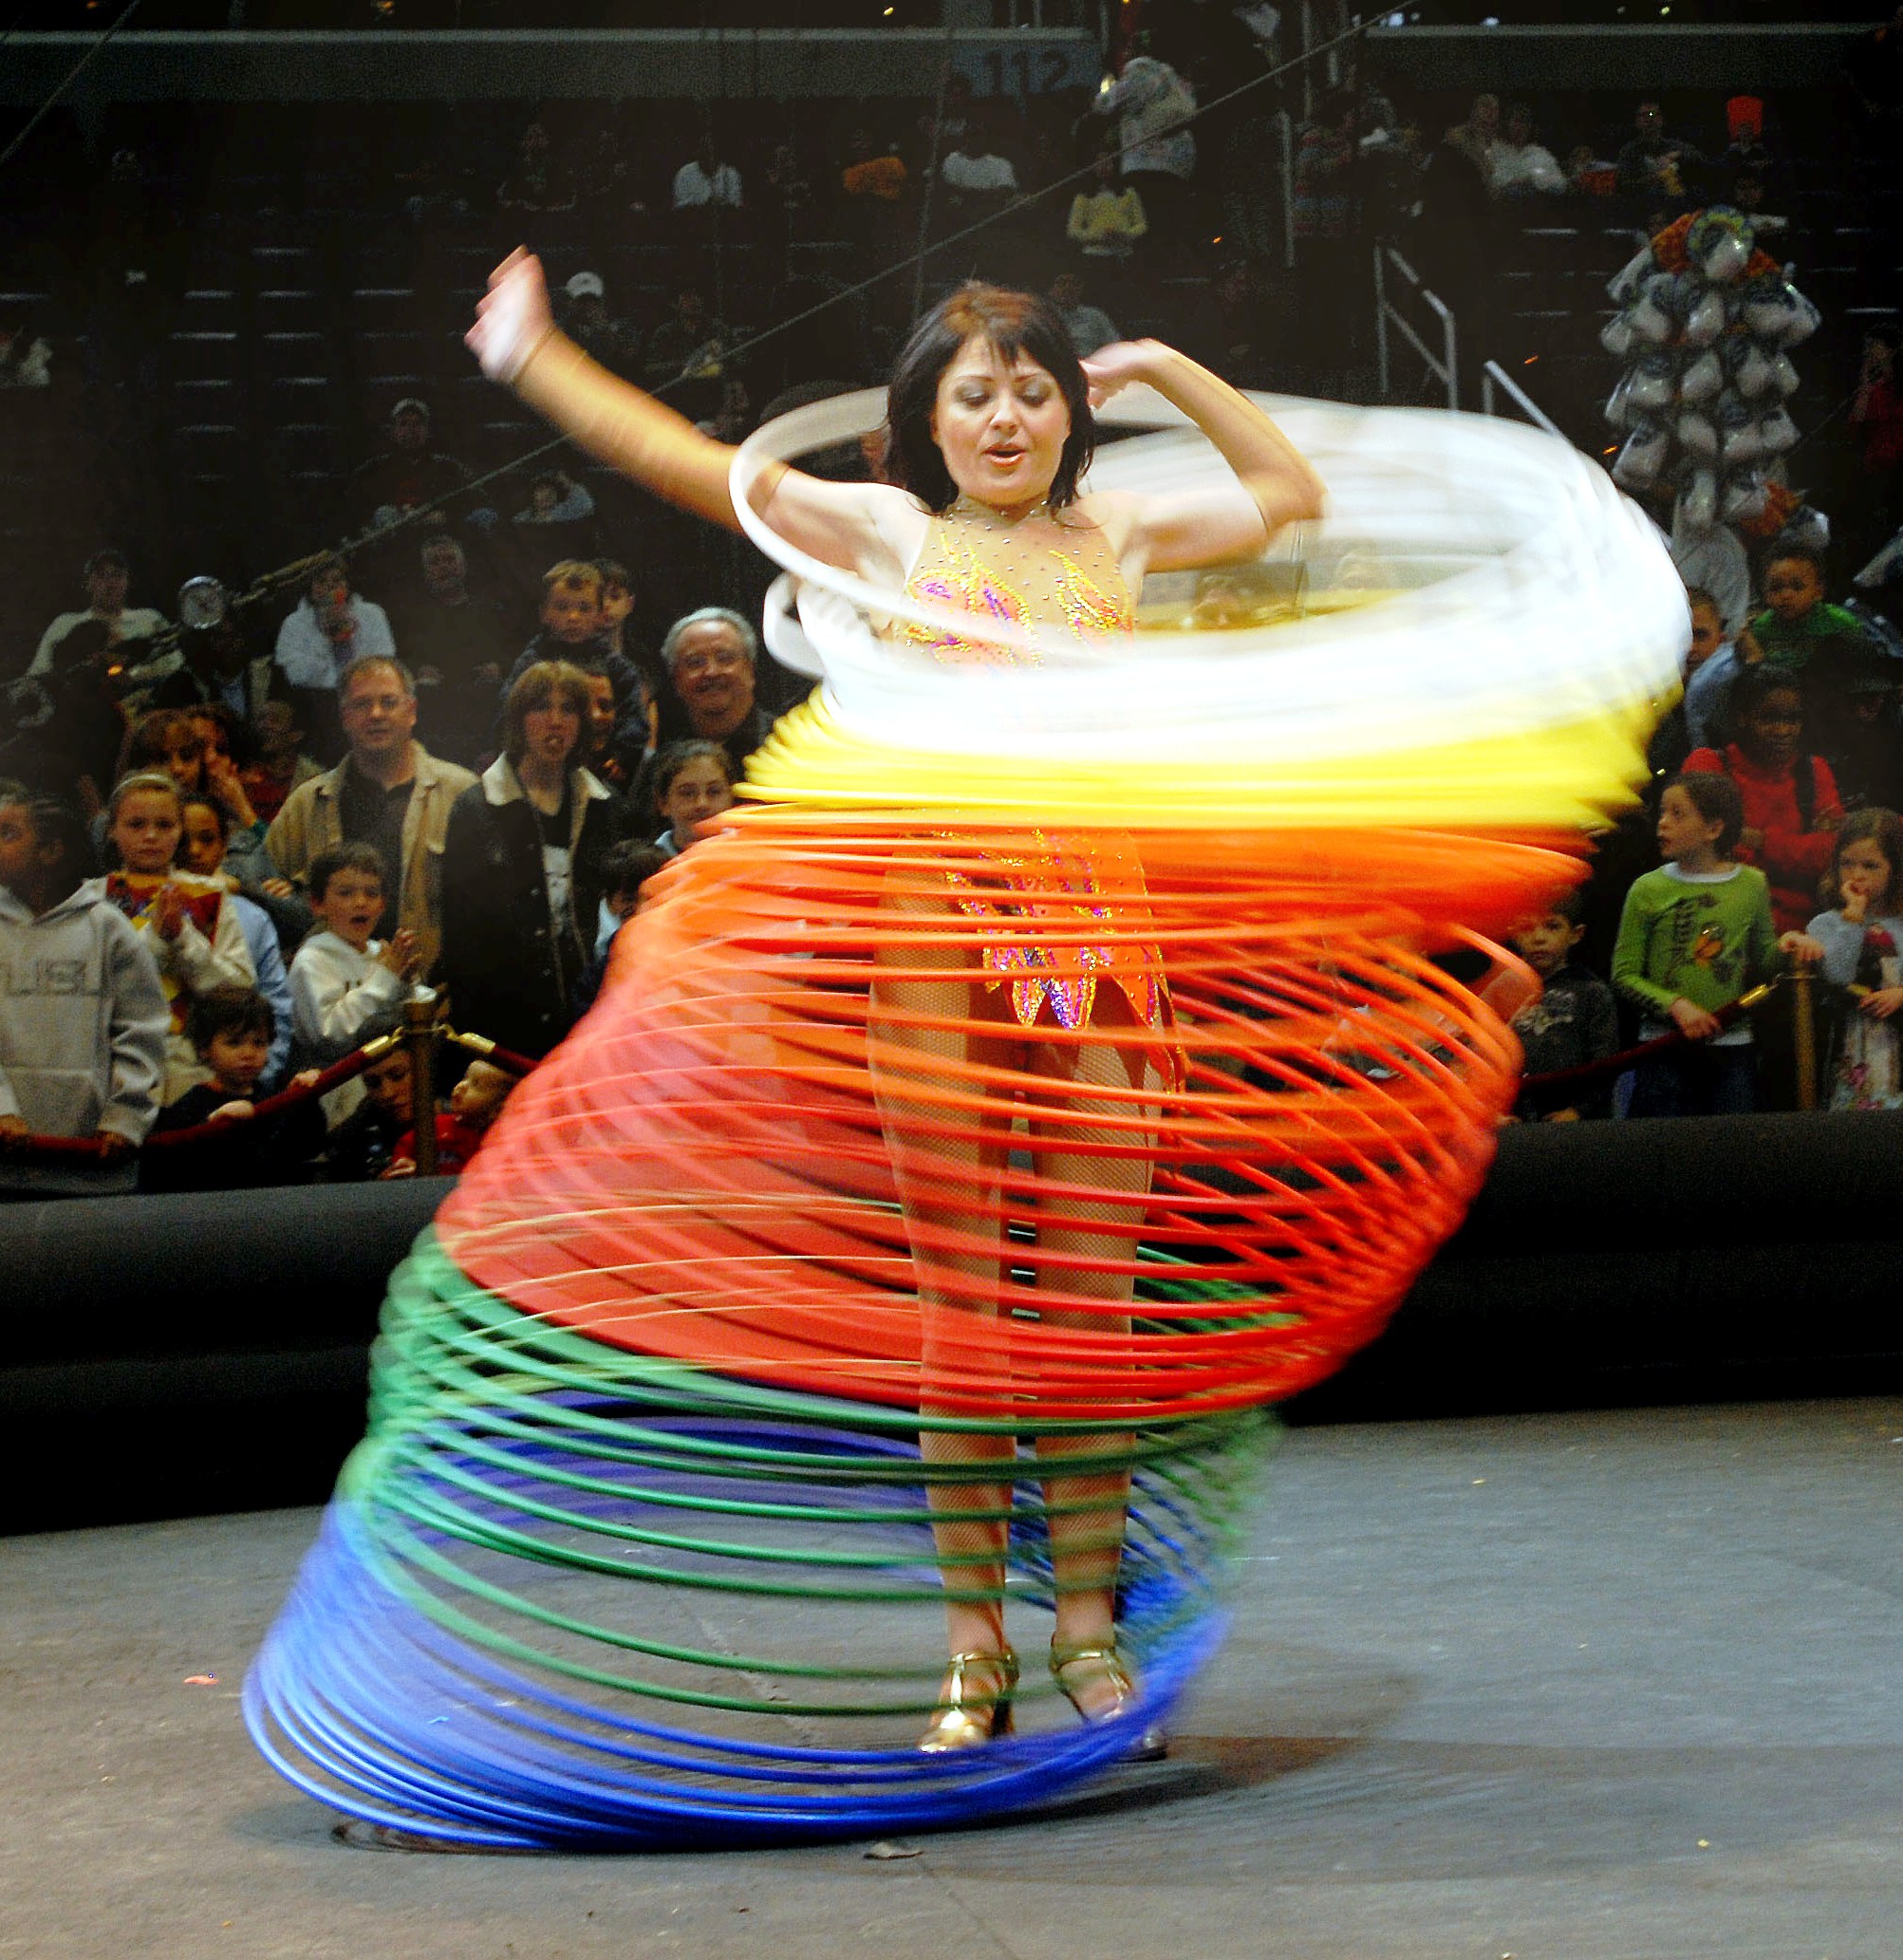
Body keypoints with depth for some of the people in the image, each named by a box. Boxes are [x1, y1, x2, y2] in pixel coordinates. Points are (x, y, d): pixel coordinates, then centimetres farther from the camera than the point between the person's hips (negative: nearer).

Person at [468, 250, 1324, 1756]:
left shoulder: (1114, 536, 14)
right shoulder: (889, 534, 7)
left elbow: (1292, 493, 26)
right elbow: (680, 460, 4)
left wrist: (1163, 366, 17)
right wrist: (535, 358, 1)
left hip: (1093, 933, 2)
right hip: (940, 935, -2)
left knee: (1096, 1291, 3)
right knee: (959, 1297, 1)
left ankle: (1091, 1629, 11)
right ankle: (975, 1645, 8)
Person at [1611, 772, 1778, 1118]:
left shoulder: (1751, 885, 6)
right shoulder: (1649, 889, 0)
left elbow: (1763, 964, 16)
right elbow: (1624, 973, -2)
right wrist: (1675, 1005, -15)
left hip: (1732, 1047, 2)